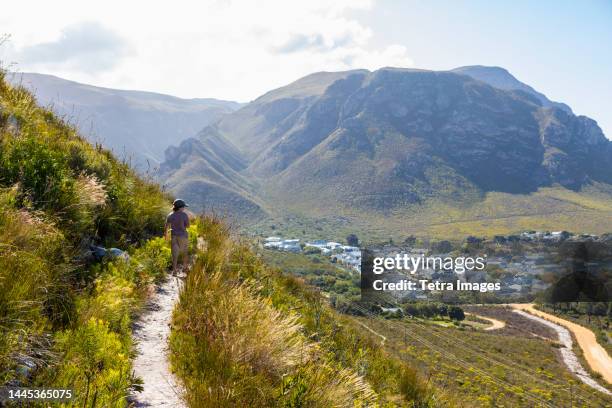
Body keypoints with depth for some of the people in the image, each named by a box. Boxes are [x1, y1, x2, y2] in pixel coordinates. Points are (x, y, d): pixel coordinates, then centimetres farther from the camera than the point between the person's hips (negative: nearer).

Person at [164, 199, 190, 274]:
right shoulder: (184, 215, -16)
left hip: (174, 236, 2)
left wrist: (165, 234, 15)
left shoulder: (170, 215, -5)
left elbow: (166, 226, -1)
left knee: (175, 253, 7)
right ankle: (184, 267, 32)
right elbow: (187, 226, -12)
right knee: (185, 252, 19)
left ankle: (174, 270, 3)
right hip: (183, 236, -2)